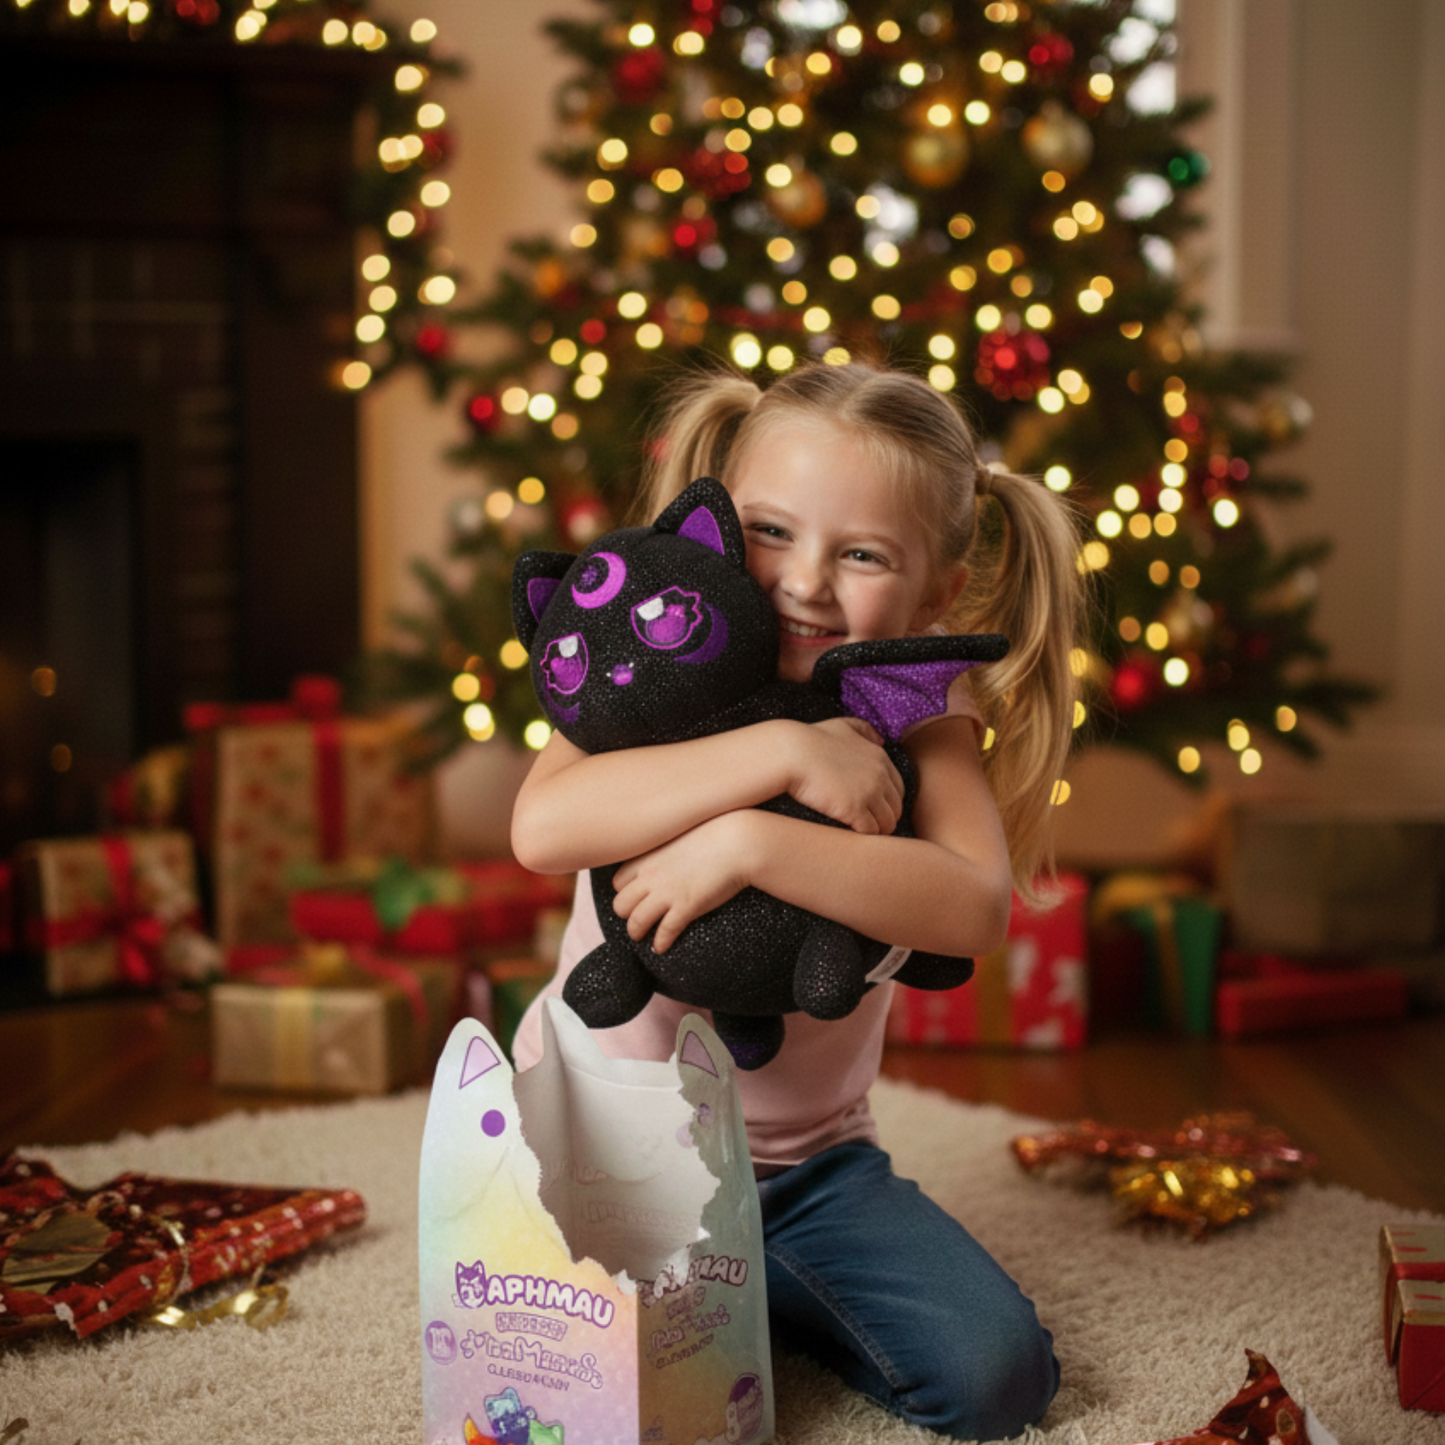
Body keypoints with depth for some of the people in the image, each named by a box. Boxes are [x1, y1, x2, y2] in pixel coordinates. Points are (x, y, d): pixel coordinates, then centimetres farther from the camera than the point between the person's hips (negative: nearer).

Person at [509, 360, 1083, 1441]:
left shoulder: (922, 721, -8)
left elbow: (974, 907, -27)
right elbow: (544, 828, -31)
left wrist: (749, 841, -37)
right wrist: (780, 749, -35)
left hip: (805, 1151, 1)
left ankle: (748, 1291, 14)